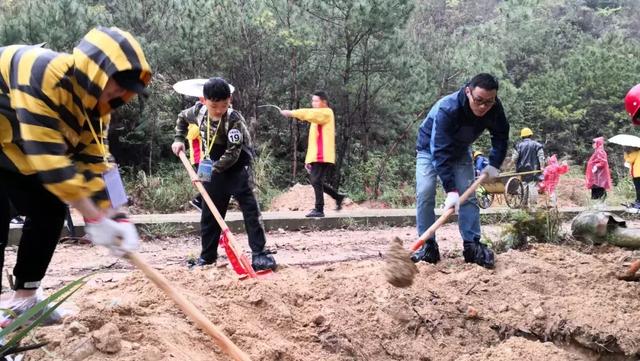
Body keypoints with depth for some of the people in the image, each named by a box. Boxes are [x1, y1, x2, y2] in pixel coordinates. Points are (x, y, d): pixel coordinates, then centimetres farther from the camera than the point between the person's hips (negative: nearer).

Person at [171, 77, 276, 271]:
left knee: (250, 209, -12)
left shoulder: (234, 119, -25)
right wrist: (179, 139, 9)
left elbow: (232, 154, -28)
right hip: (214, 169, 6)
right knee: (209, 213, 10)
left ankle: (259, 253, -10)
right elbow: (182, 118, 18)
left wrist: (212, 169, -28)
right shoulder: (199, 111, -7)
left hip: (237, 168, -5)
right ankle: (207, 255, 22)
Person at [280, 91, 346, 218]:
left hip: (323, 156, -9)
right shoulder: (318, 116, 24)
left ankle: (319, 209, -4)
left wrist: (292, 113, -29)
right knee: (316, 182, 11)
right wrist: (308, 158, 18)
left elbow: (311, 114, -24)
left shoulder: (327, 113, -3)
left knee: (316, 181, -11)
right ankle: (338, 197, 23)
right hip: (316, 156, 9)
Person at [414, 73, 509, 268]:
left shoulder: (494, 108, -25)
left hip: (460, 151, 4)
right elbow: (440, 153, -43)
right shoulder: (446, 109, -41)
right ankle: (428, 246, -10)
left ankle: (472, 245, 0)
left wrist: (494, 164, -17)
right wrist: (451, 189, -48)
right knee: (424, 193, -18)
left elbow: (501, 136, -4)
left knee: (468, 194, -7)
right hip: (430, 149, -4)